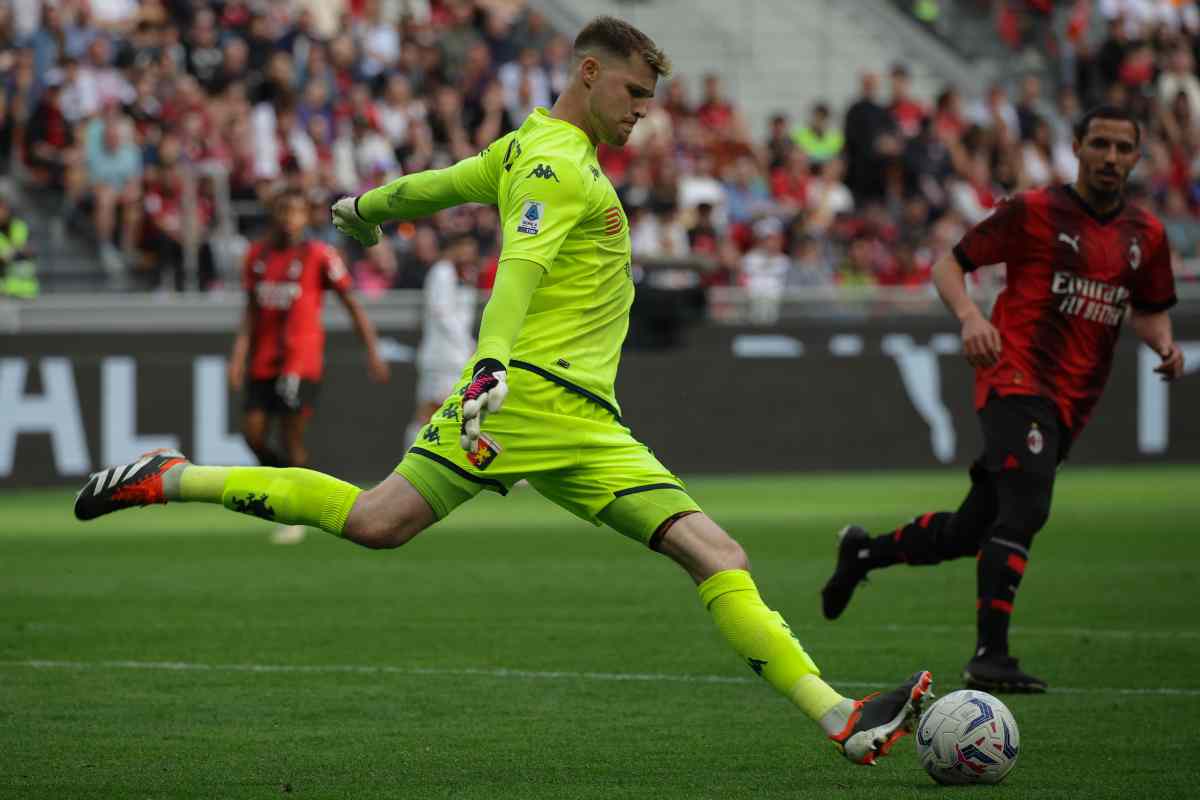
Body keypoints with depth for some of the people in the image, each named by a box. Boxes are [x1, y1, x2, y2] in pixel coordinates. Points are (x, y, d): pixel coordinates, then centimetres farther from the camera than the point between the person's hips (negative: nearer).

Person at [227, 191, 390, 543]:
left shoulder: (319, 255, -6)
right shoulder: (256, 256, 8)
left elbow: (352, 304, -2)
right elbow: (251, 312, 11)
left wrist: (373, 353, -5)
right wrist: (239, 355, -2)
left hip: (302, 360, -5)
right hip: (264, 361, 5)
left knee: (292, 436, -7)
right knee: (253, 433, -2)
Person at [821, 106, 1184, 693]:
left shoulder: (1146, 235, 13)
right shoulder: (1034, 210, -3)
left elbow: (1148, 309, 27)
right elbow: (949, 265, 2)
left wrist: (1163, 342, 4)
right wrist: (969, 315, -18)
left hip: (1068, 405, 6)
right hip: (1016, 381, -6)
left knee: (969, 532, 9)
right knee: (1023, 512, -24)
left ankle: (863, 551, 34)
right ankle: (989, 656, -24)